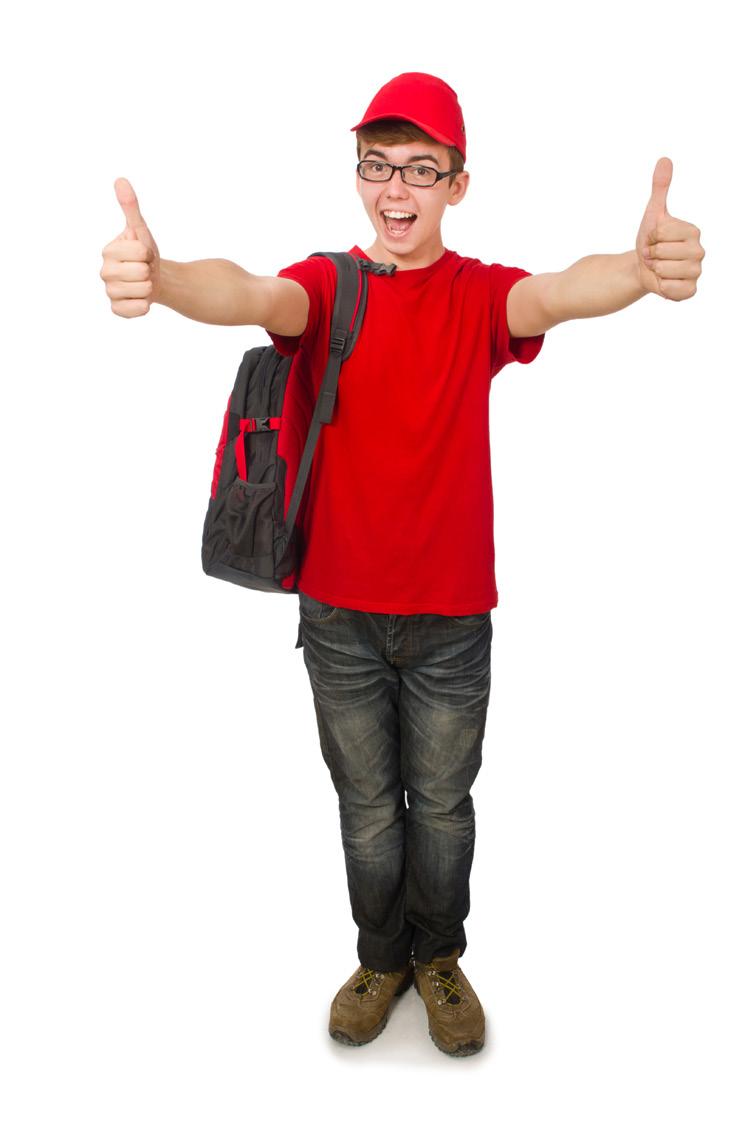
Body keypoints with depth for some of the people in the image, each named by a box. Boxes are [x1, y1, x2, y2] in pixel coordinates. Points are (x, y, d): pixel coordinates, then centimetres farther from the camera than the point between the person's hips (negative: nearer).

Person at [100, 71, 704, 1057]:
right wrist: (158, 275, -48)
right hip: (339, 612, 1)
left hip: (452, 614, 0)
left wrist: (645, 266, -50)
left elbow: (561, 292, -26)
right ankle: (381, 958, 41)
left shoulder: (482, 296, -4)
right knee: (366, 807, 17)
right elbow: (253, 296, -25)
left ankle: (440, 957, 42)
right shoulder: (326, 287, -3)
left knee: (442, 804, 16)